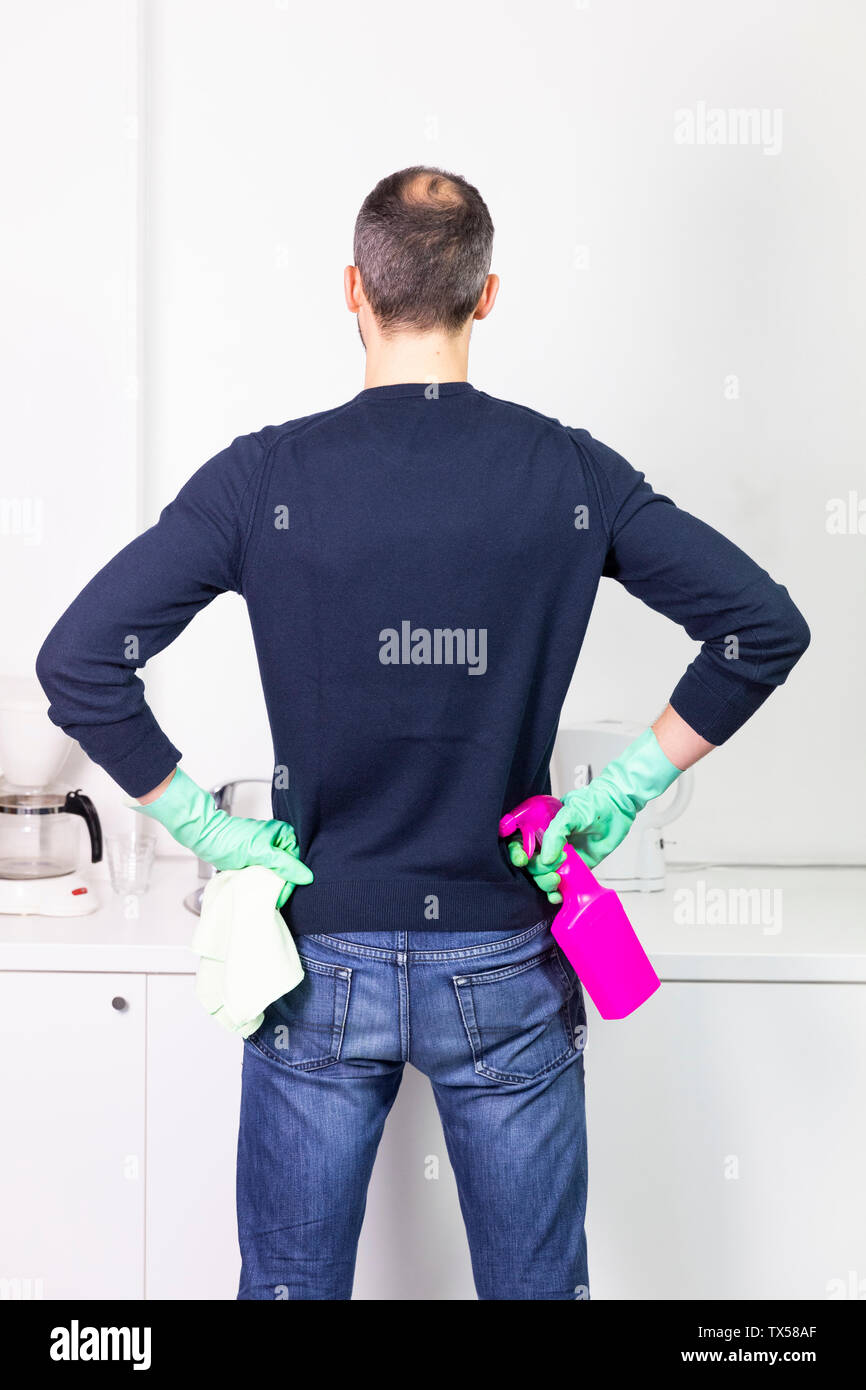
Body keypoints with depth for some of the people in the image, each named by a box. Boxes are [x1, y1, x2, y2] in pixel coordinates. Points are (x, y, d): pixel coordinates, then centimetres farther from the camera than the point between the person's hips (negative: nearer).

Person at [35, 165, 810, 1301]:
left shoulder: (267, 475, -10)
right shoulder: (573, 475, -6)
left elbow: (76, 662, -14)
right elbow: (767, 628, -6)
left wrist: (204, 824, -6)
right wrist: (620, 792, -2)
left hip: (323, 966, 0)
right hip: (506, 971, 1)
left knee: (291, 1284, 19)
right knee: (538, 1286, 19)